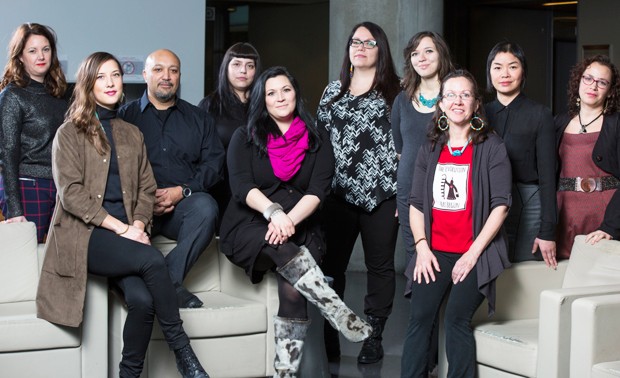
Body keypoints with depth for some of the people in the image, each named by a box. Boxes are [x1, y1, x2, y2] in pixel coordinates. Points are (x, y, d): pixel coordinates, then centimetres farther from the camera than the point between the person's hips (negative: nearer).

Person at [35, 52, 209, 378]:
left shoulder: (132, 134, 21)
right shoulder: (70, 132, 5)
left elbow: (146, 189, 16)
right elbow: (70, 194, -6)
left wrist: (138, 225, -6)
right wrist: (121, 228, -13)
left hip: (125, 234, 4)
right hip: (83, 235, -4)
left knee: (142, 299, -28)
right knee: (152, 260, -32)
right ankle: (182, 351, -19)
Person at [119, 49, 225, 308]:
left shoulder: (198, 119, 22)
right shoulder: (125, 116, 17)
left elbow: (213, 163, 8)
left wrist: (181, 191, -9)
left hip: (183, 204, 2)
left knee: (205, 205, -33)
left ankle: (168, 280, -29)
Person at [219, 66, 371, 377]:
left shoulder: (317, 141, 12)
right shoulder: (244, 138, 10)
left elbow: (317, 191, -1)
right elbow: (241, 186, -6)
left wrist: (289, 221, -20)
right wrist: (273, 212, -25)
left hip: (300, 228, 1)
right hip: (250, 228, -1)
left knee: (292, 289, -28)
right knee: (284, 249, -37)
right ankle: (340, 314, -40)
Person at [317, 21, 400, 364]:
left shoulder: (394, 92, 2)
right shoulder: (333, 91, 13)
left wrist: (403, 191, -6)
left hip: (381, 193, -3)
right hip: (338, 193, 3)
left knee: (380, 265, 5)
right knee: (332, 265, 3)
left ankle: (374, 337, 14)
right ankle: (329, 336, 11)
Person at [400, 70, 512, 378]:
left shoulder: (491, 147, 0)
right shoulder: (430, 149, 13)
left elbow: (500, 205, -6)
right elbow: (416, 202, 12)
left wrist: (473, 254, -11)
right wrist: (422, 247, -2)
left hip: (474, 253, -3)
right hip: (434, 252, 4)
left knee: (456, 318, -15)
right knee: (419, 318, -8)